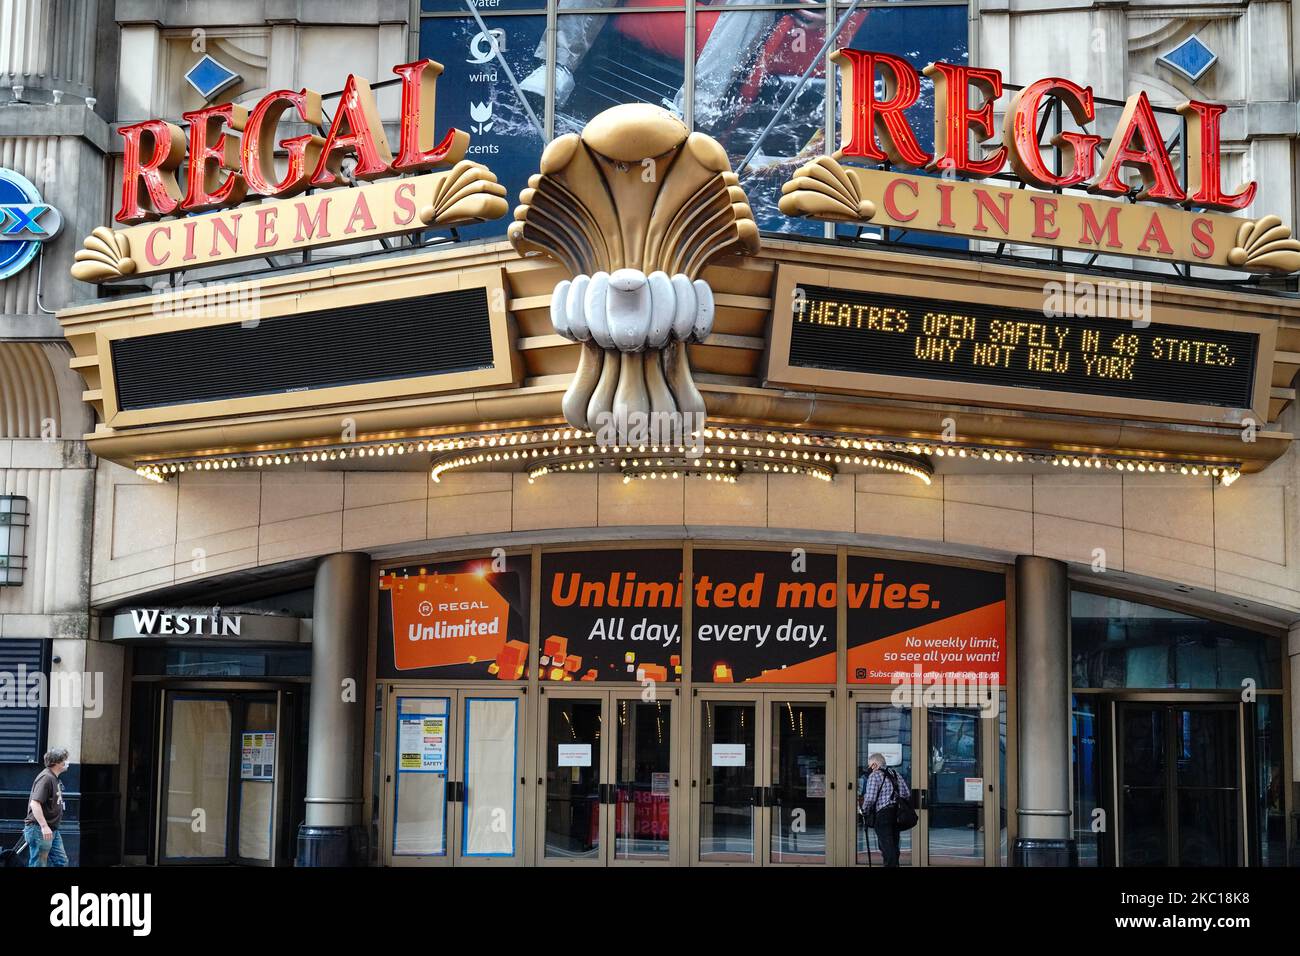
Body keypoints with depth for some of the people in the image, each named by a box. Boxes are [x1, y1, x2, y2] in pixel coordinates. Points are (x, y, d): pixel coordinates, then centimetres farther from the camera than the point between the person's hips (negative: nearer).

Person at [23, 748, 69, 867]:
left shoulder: (54, 778, 15)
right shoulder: (46, 778, -17)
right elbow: (34, 803, -26)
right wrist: (44, 826, -32)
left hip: (52, 830, 10)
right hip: (39, 829, -10)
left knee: (61, 862, 11)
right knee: (38, 864, -5)